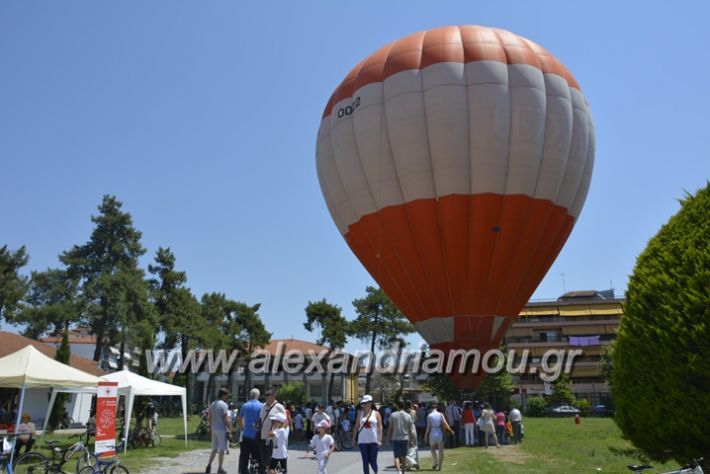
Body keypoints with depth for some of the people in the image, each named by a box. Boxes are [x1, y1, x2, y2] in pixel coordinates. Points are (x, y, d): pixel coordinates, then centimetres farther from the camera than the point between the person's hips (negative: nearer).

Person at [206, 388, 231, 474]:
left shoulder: (212, 404, 9)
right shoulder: (224, 405, -15)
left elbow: (209, 417, 13)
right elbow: (226, 419, -18)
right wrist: (230, 429, -11)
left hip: (214, 429, 7)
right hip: (222, 430, -7)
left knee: (214, 449, 17)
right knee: (221, 450, 3)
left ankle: (209, 465, 8)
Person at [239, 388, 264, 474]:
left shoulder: (245, 405, 4)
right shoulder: (261, 406, -8)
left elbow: (240, 419, 14)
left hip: (246, 434, 3)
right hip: (256, 435, -3)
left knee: (244, 456, 10)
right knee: (257, 456, 4)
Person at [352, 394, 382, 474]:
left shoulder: (376, 414, 1)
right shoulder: (360, 414, 8)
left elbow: (380, 427, -3)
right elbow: (356, 427, 10)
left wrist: (379, 440, -11)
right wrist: (354, 438, 3)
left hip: (374, 441, -2)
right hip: (362, 441, 2)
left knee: (373, 461, 1)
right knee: (365, 462, 2)